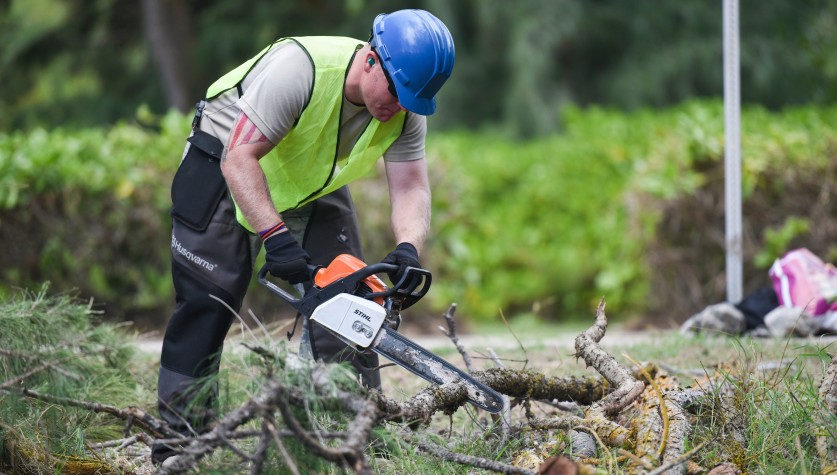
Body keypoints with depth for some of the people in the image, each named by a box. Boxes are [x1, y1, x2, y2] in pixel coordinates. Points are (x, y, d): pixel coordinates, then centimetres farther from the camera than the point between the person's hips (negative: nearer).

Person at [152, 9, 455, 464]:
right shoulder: (300, 68, -38)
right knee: (205, 304, -8)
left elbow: (411, 187, -20)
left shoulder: (406, 111, -19)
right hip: (225, 163, -5)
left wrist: (408, 248, -41)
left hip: (314, 182, 6)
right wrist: (275, 236, -47)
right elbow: (239, 158, -39)